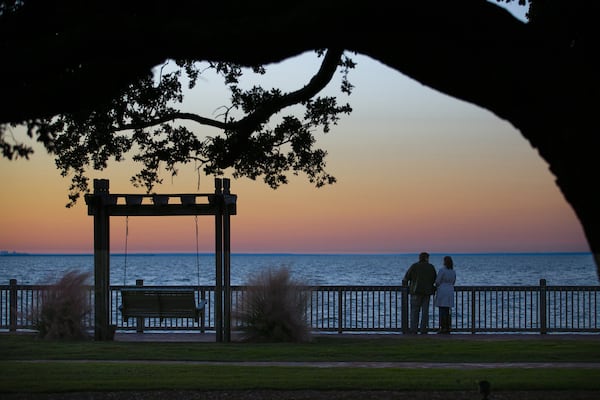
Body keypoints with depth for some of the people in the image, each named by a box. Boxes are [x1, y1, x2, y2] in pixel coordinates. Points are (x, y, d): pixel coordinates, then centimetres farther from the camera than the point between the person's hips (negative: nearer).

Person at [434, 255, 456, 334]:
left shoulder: (442, 270, -13)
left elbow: (437, 281, -11)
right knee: (447, 311, 11)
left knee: (442, 310, -5)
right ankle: (448, 328, 8)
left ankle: (443, 328, -8)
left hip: (442, 291, -7)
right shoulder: (453, 271, 9)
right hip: (450, 292, 7)